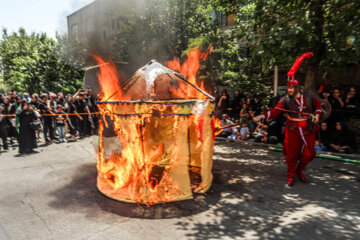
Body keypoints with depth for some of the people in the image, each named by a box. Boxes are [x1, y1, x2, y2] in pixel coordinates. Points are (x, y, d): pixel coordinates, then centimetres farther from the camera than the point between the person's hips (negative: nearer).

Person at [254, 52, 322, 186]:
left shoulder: (309, 95, -2)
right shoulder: (286, 100, -9)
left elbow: (318, 105, 16)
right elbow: (275, 111, -19)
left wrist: (317, 115, -1)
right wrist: (263, 116, -33)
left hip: (308, 129, 2)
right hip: (292, 130, -2)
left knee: (308, 154, 7)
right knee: (291, 154, 5)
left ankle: (300, 170, 34)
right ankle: (291, 176, 23)